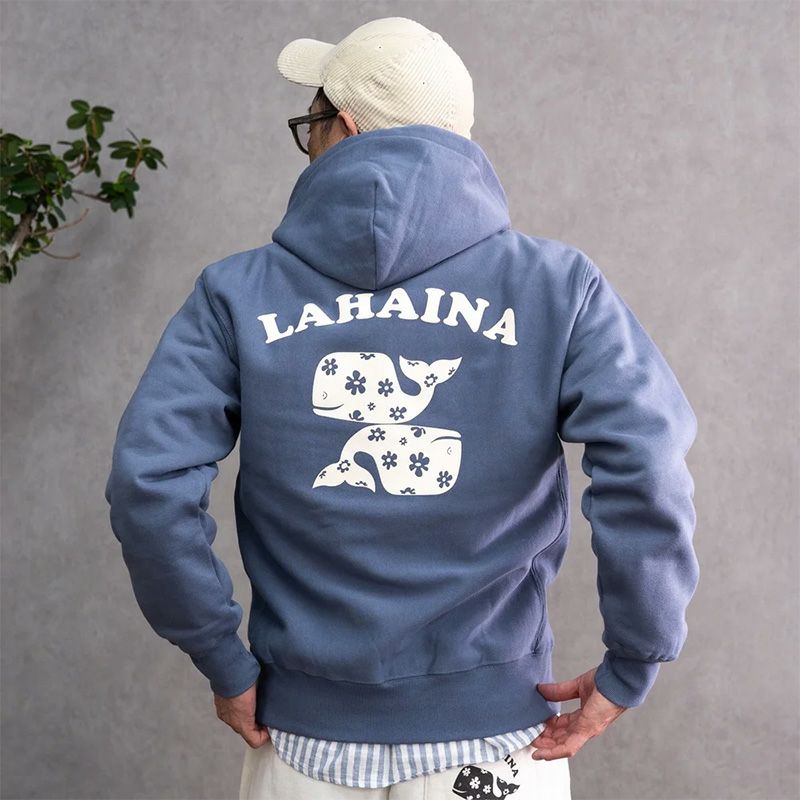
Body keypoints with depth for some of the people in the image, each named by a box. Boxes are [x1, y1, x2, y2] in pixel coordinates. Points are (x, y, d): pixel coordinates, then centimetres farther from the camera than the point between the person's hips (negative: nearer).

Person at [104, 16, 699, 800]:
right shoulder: (555, 288, -7)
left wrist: (225, 664, -3)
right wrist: (631, 669, -7)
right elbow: (646, 473, -18)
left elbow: (147, 482, -13)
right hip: (493, 737, 0)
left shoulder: (237, 295, -5)